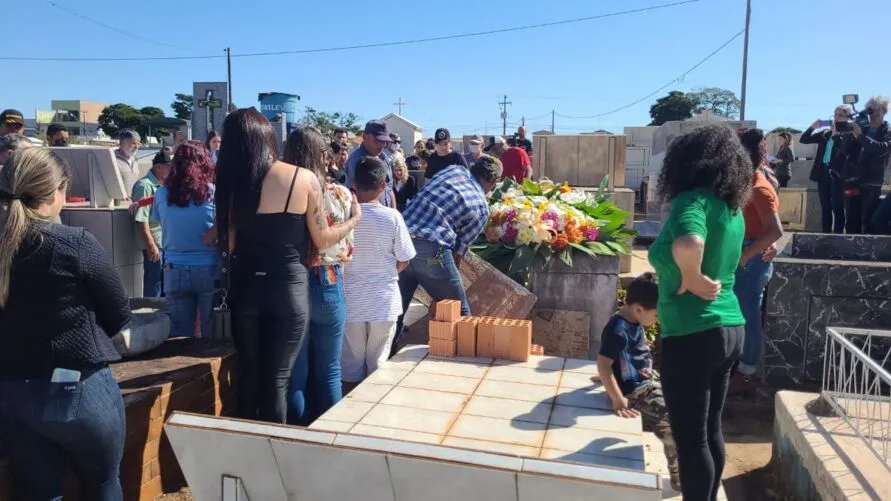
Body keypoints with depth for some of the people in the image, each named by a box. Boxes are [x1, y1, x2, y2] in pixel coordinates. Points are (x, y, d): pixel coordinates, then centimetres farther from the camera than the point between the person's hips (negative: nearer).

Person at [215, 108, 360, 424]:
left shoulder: (233, 182, 0)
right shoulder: (305, 179, -7)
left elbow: (229, 245, 1)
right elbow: (323, 241, -2)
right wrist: (354, 219, 14)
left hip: (245, 287, 3)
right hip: (288, 288, -2)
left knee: (249, 375, 17)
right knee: (276, 380, 5)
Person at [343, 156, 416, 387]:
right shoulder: (392, 217, -11)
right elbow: (404, 260, -3)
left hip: (351, 302, 0)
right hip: (384, 302, 0)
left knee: (351, 368, 12)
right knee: (378, 366, 14)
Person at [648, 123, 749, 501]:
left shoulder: (693, 199, -17)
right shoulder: (732, 208, 9)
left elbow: (688, 245, -38)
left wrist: (692, 280, -21)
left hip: (693, 335, -9)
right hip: (729, 328, 9)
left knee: (690, 438, 5)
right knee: (710, 429, 20)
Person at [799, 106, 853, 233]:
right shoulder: (825, 133, 14)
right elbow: (803, 140, 14)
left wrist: (835, 133, -15)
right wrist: (812, 127, 0)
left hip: (837, 174, -5)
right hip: (823, 173, 5)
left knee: (837, 208, -4)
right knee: (825, 208, 9)